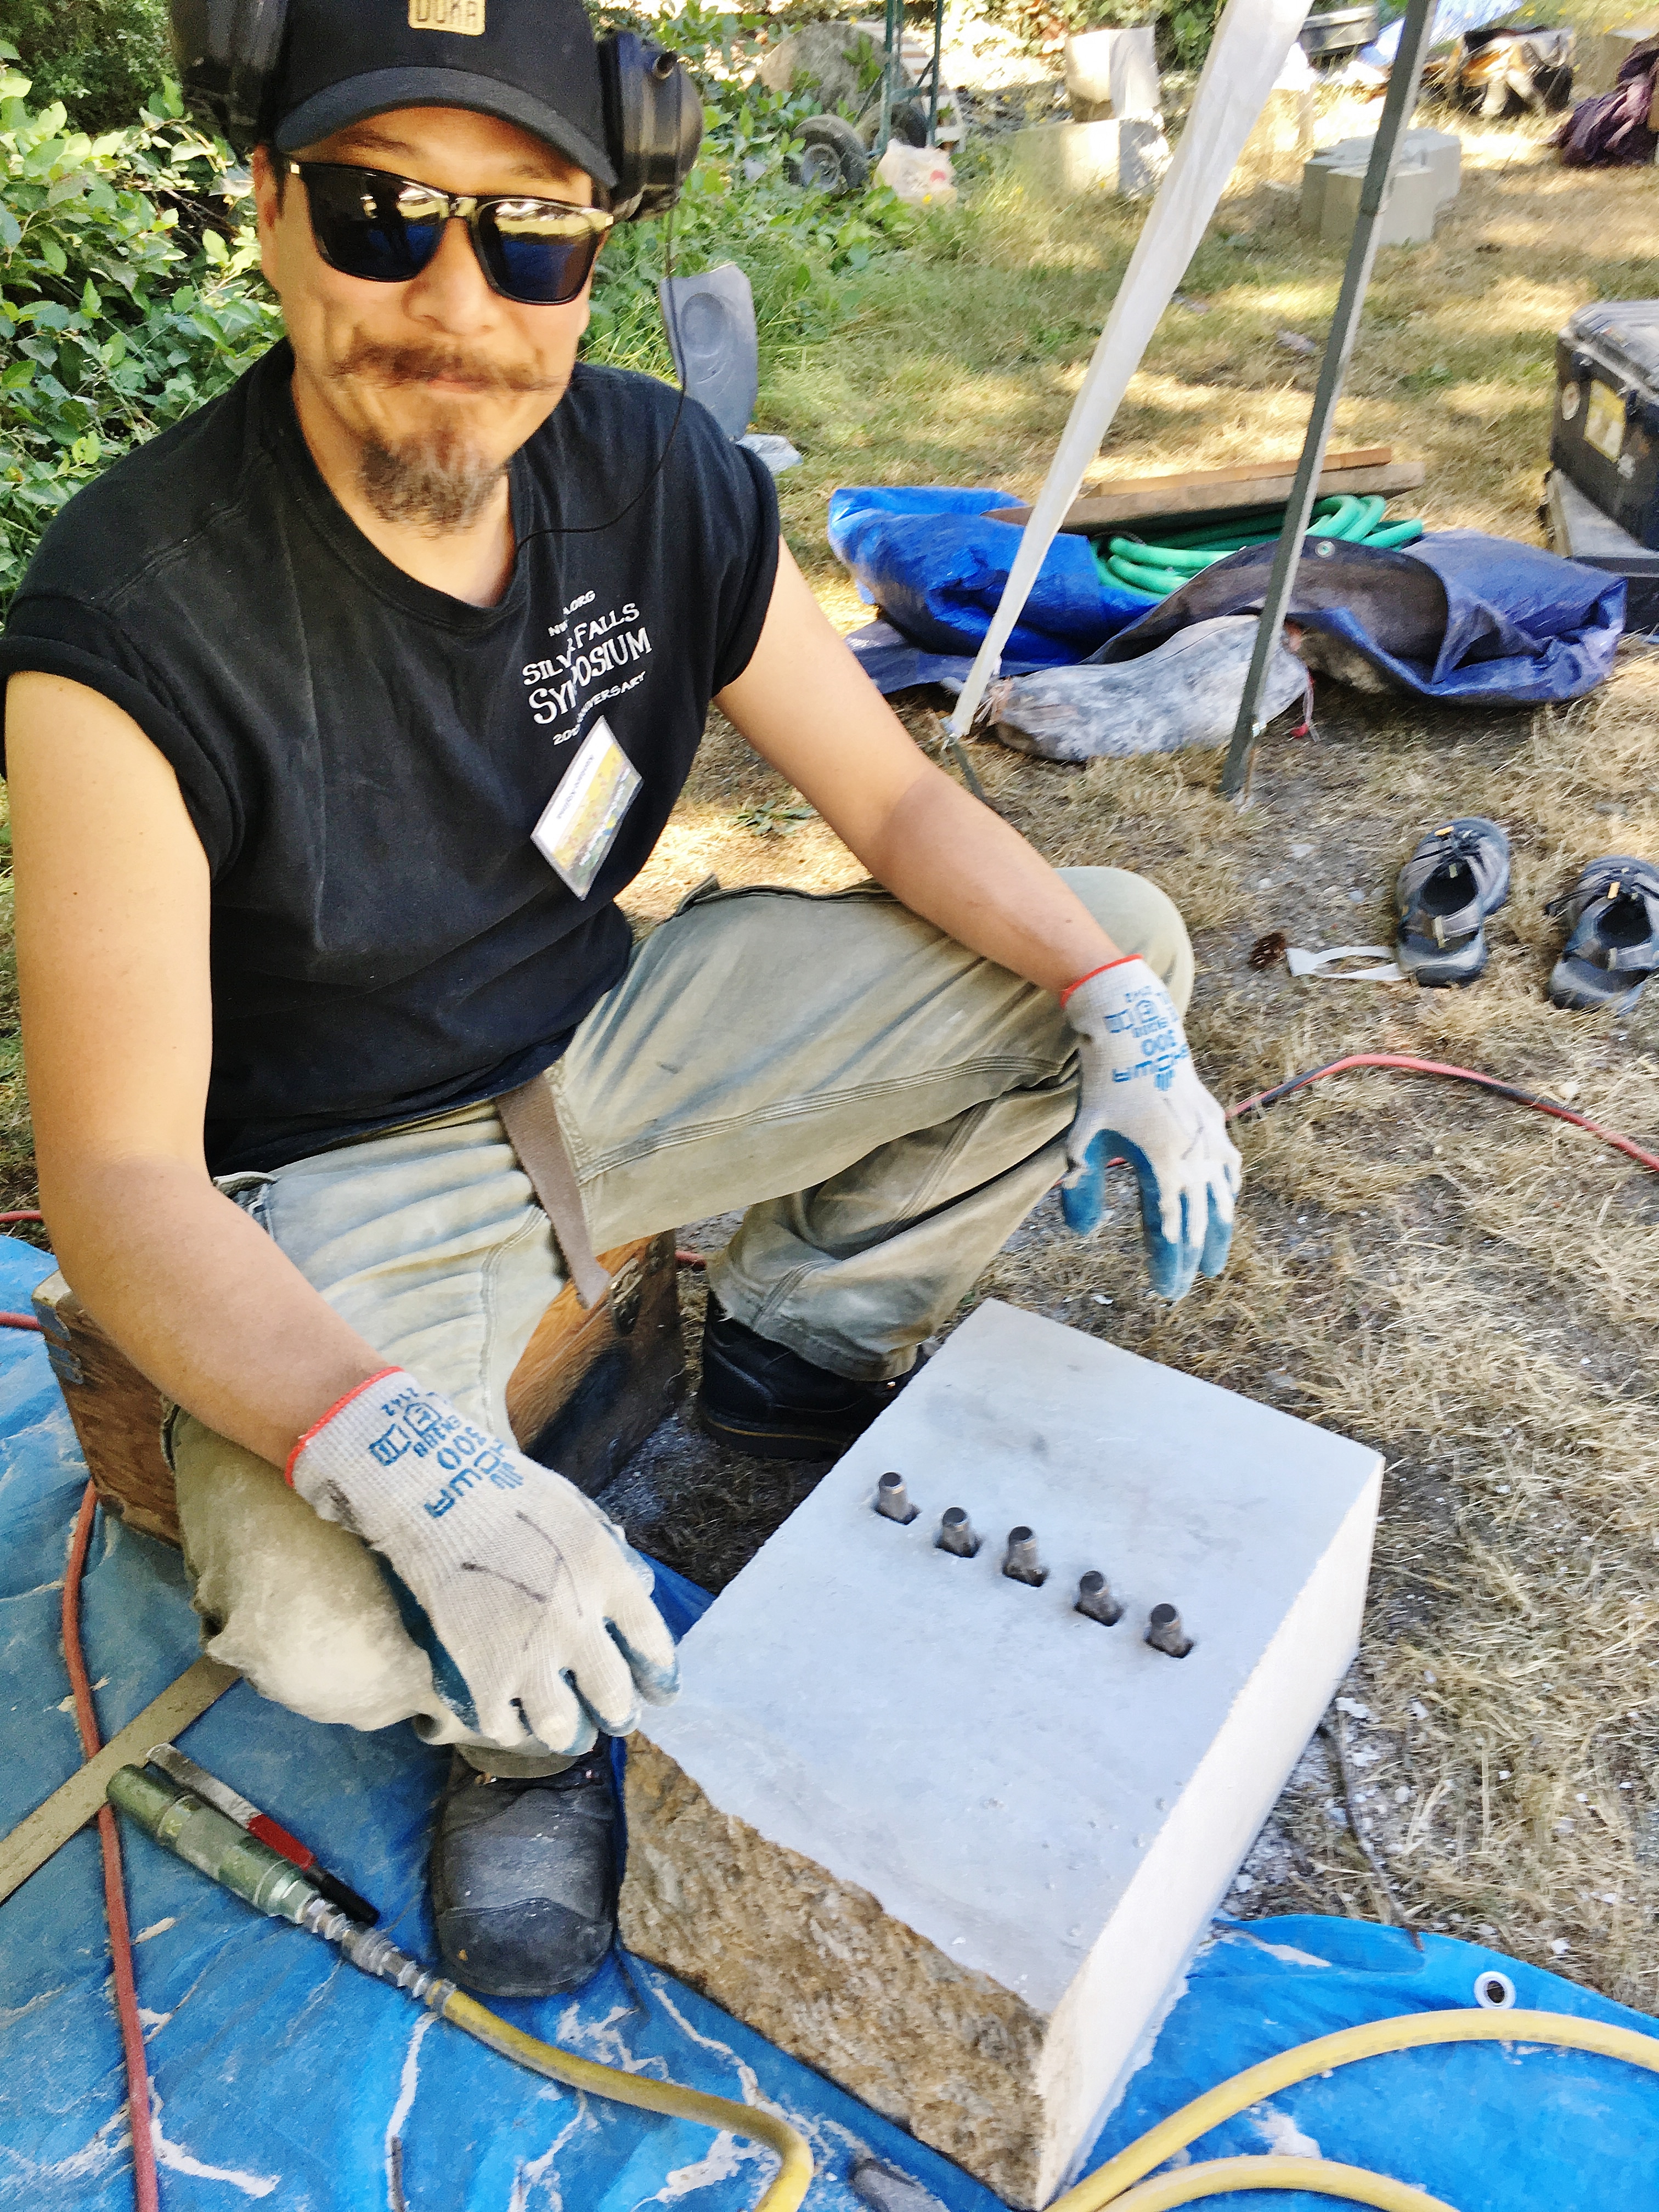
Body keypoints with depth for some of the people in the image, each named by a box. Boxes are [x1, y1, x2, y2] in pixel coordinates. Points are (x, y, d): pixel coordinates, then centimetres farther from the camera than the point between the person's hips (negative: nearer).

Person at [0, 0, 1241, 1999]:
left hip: (613, 1043, 5)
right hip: (340, 1178, -4)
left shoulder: (664, 475, -9)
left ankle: (796, 1342, 16)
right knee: (318, 1614, -35)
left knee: (1118, 936, -1)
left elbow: (897, 803, -2)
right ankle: (533, 1710, 6)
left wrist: (1125, 1013, -18)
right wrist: (411, 1466, -43)